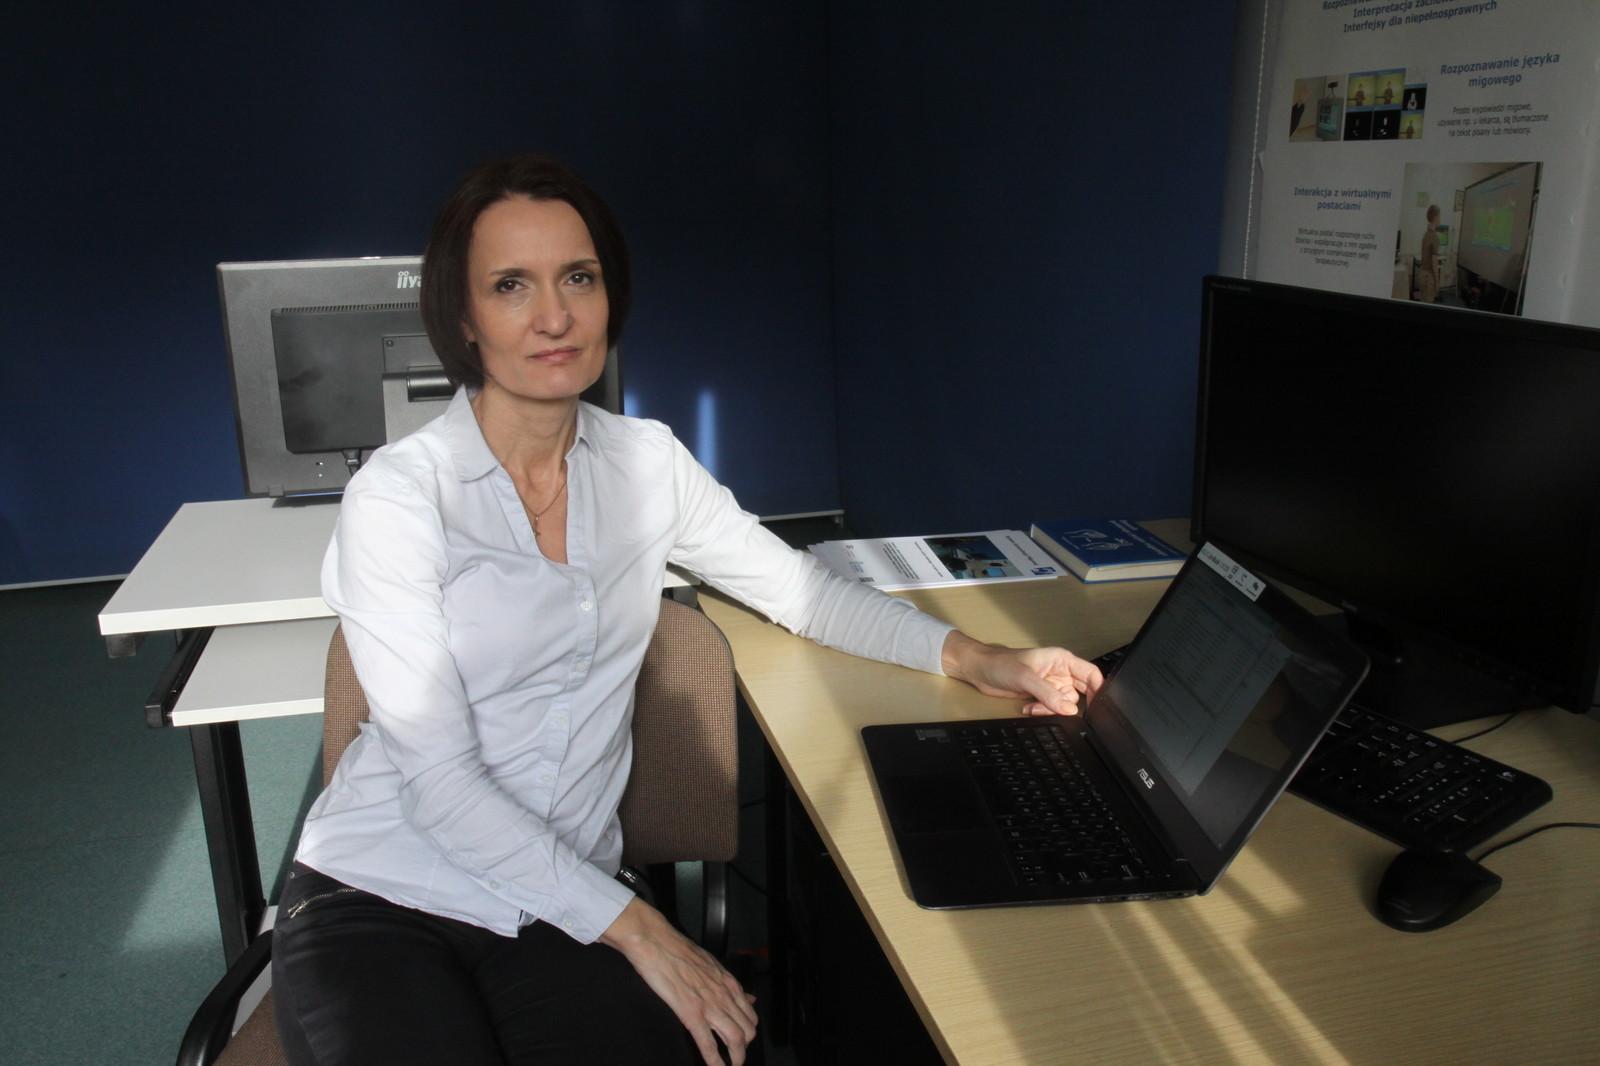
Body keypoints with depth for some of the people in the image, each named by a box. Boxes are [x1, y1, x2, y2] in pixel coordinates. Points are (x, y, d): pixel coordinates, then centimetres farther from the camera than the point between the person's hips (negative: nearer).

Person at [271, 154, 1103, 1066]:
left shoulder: (646, 462, 1)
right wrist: (637, 929, -19)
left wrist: (976, 659, -3)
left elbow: (797, 588, 11)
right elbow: (438, 778, -17)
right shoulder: (399, 497, -14)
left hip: (562, 906, 4)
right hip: (378, 899, -3)